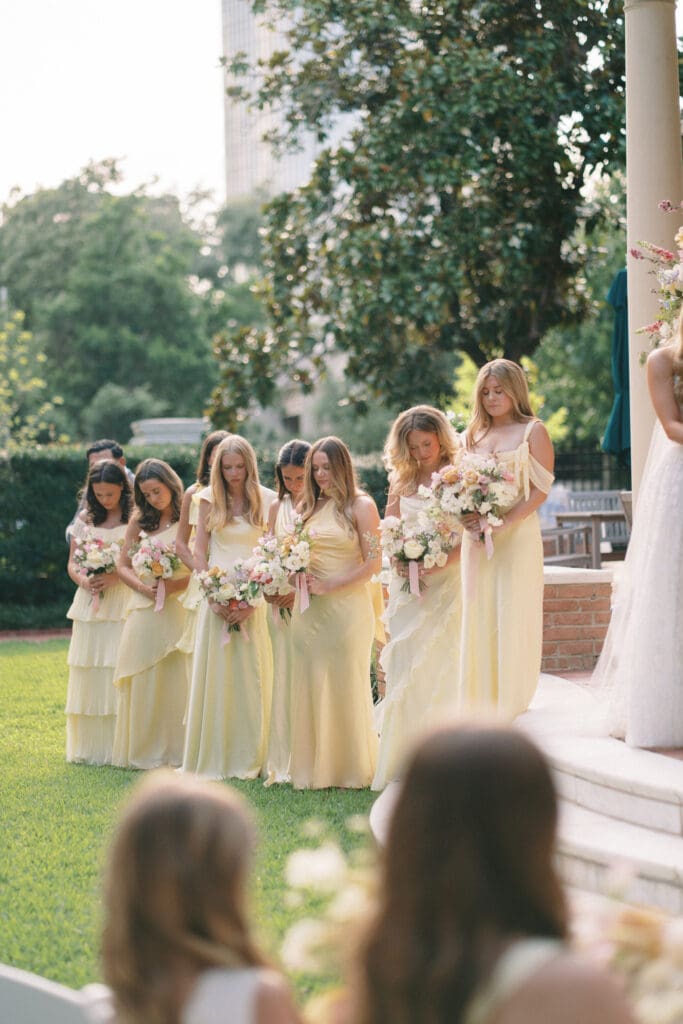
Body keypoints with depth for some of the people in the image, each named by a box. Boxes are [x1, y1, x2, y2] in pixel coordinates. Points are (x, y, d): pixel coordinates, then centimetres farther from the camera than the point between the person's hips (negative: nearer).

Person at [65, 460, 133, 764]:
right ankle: (91, 747, 7)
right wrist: (83, 579, -10)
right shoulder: (86, 518, 12)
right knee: (90, 677, 1)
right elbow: (72, 562, 11)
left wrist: (116, 577, -19)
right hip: (91, 605, 4)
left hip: (125, 604, -3)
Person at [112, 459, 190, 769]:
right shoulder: (139, 522, 10)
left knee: (176, 679, -1)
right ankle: (142, 751, 9)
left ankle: (175, 750, 6)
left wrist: (175, 585, -18)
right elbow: (123, 565, 10)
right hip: (144, 609, 2)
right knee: (142, 680, 3)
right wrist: (143, 586, -7)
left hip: (179, 610, -2)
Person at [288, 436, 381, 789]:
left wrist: (328, 586, -14)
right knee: (310, 687, 4)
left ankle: (352, 770, 10)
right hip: (308, 610, 5)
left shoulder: (360, 506, -2)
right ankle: (314, 769, 11)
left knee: (346, 686, 0)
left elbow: (373, 563, -9)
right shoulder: (309, 507, 14)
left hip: (347, 609, -5)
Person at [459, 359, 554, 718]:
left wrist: (504, 522, -18)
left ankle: (512, 700, 5)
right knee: (478, 614, 4)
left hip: (517, 535, -5)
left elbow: (541, 489, -8)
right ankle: (481, 701, 10)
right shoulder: (474, 435, 14)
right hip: (477, 537, 5)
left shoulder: (532, 431, -1)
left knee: (513, 614, -3)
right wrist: (466, 517, -6)